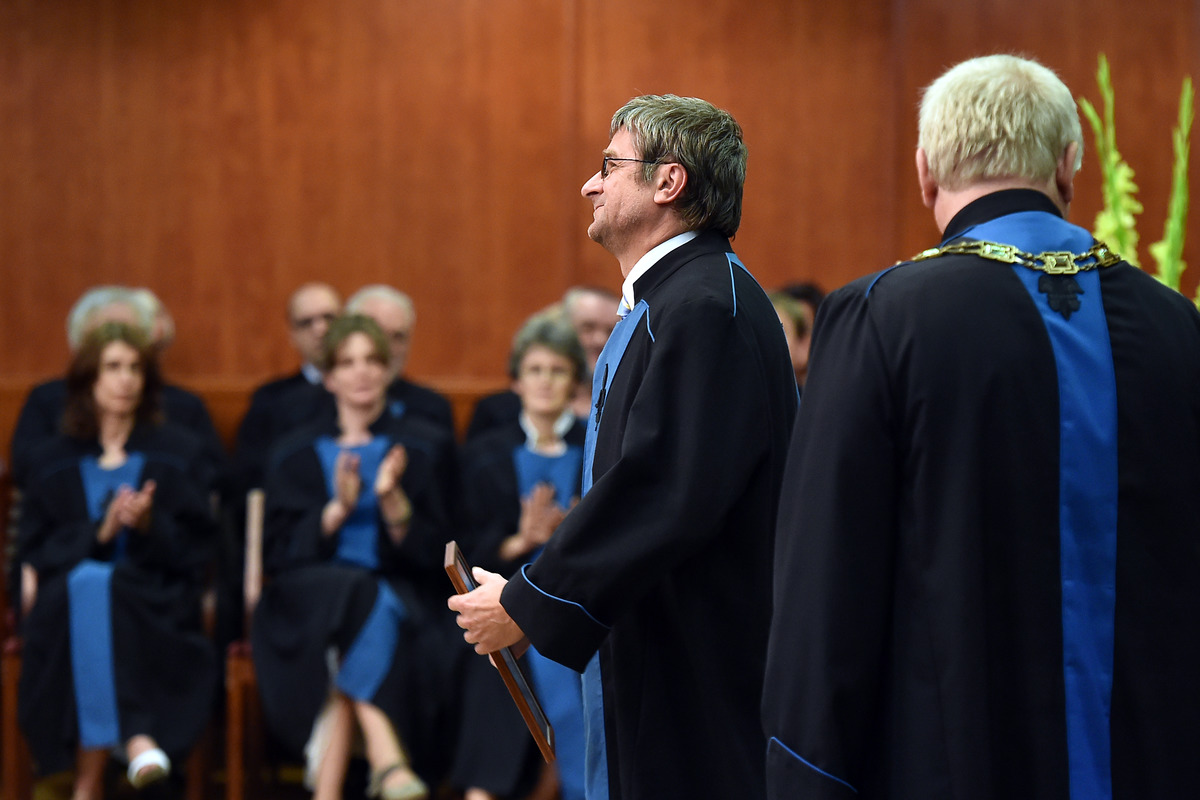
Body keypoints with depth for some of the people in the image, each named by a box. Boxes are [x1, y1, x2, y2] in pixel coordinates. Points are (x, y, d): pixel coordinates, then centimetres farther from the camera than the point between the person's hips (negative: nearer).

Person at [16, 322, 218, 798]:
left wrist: (149, 525, -12)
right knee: (84, 582, -37)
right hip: (66, 602, 1)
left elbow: (196, 550, 9)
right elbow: (34, 553, 8)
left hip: (158, 607, -1)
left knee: (93, 586, -36)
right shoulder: (51, 464, 18)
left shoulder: (179, 454, 17)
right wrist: (99, 532, -10)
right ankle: (134, 736, -46)